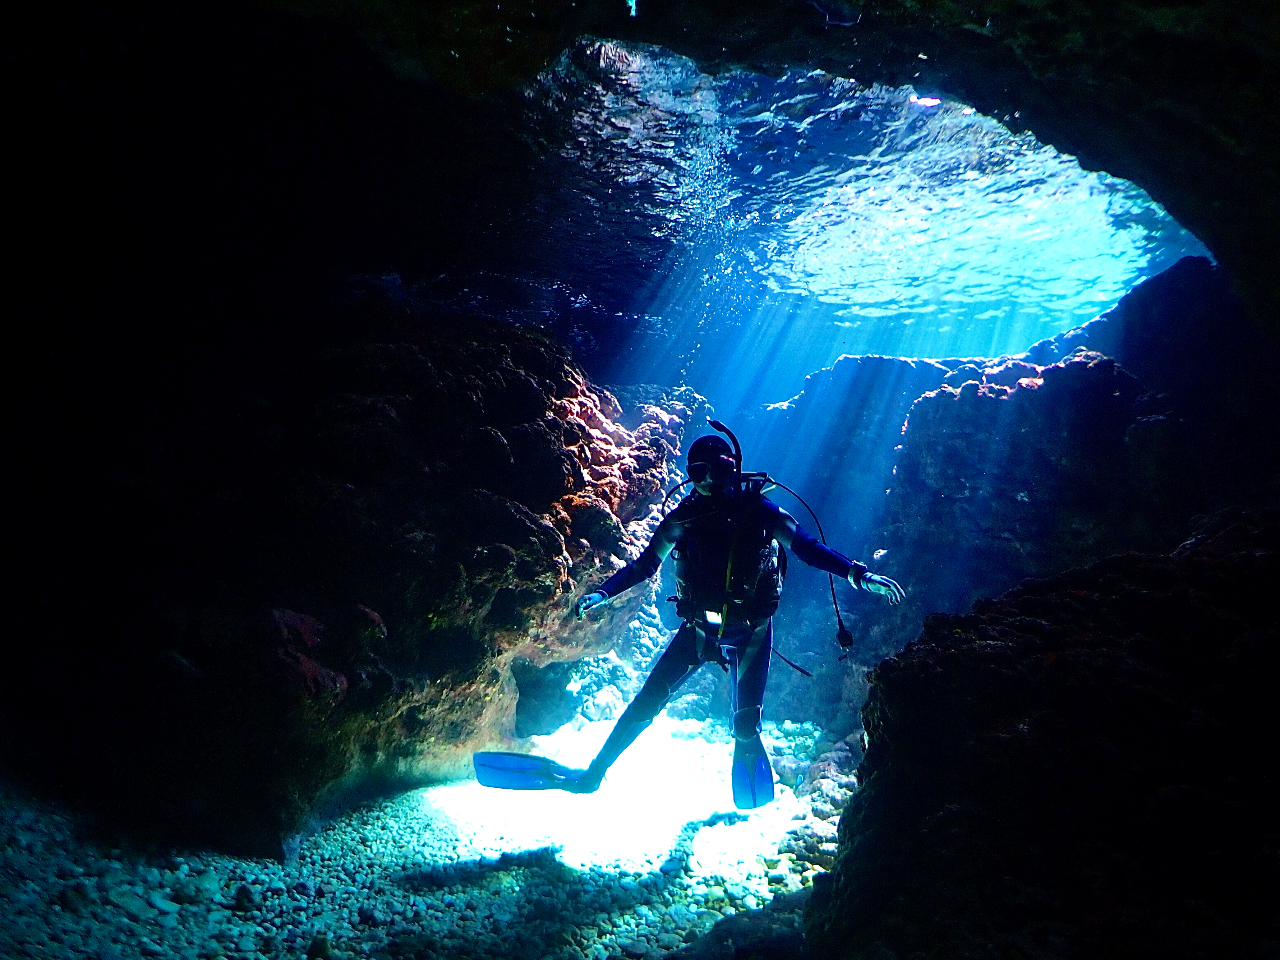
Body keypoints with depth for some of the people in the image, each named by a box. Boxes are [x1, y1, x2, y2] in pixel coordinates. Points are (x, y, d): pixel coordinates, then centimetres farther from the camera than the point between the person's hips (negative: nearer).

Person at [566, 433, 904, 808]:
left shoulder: (759, 511, -14)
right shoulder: (685, 516, -9)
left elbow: (808, 548, -12)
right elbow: (645, 565, -2)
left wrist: (859, 574, -24)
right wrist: (602, 593, -12)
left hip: (750, 632, -1)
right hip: (699, 627, 2)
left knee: (747, 723, -8)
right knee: (648, 700, -3)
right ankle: (593, 774, 13)